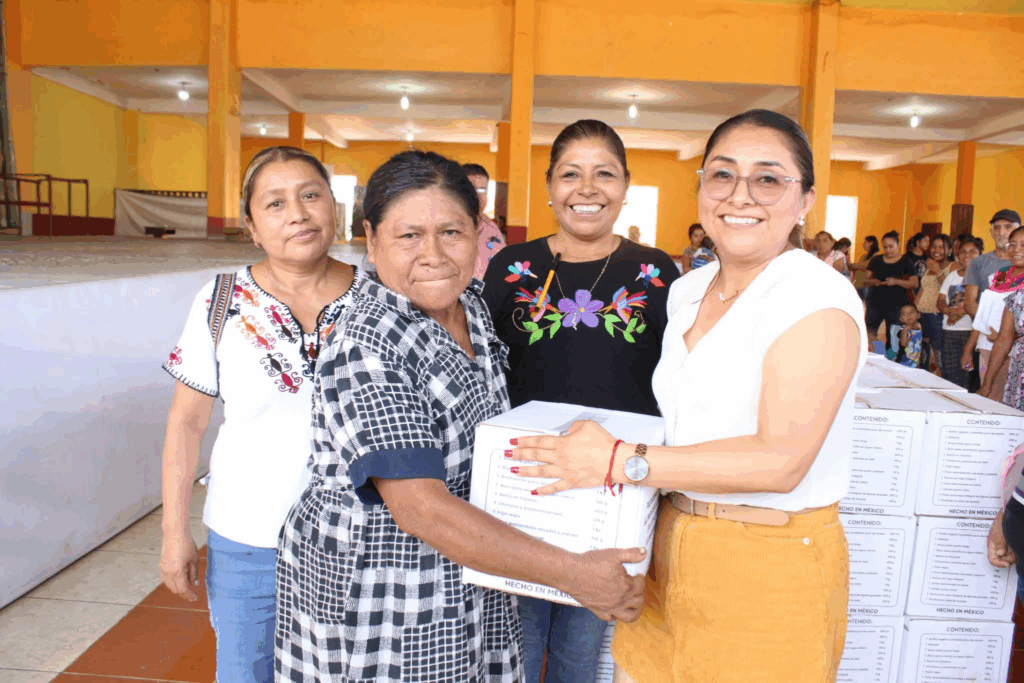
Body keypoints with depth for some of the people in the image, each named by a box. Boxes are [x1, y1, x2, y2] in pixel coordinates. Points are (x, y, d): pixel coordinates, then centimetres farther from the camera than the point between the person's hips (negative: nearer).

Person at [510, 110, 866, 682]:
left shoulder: (819, 300, -15)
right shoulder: (686, 291, 7)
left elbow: (781, 460, -24)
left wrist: (621, 462, -25)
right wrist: (604, 431, 3)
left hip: (771, 566, -6)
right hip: (672, 548, 6)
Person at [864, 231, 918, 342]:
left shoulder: (905, 262, 3)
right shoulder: (876, 260, 10)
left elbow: (914, 283, -2)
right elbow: (865, 279, 13)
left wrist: (896, 281, -17)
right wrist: (872, 281, -10)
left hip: (895, 305, -2)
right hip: (875, 304, 2)